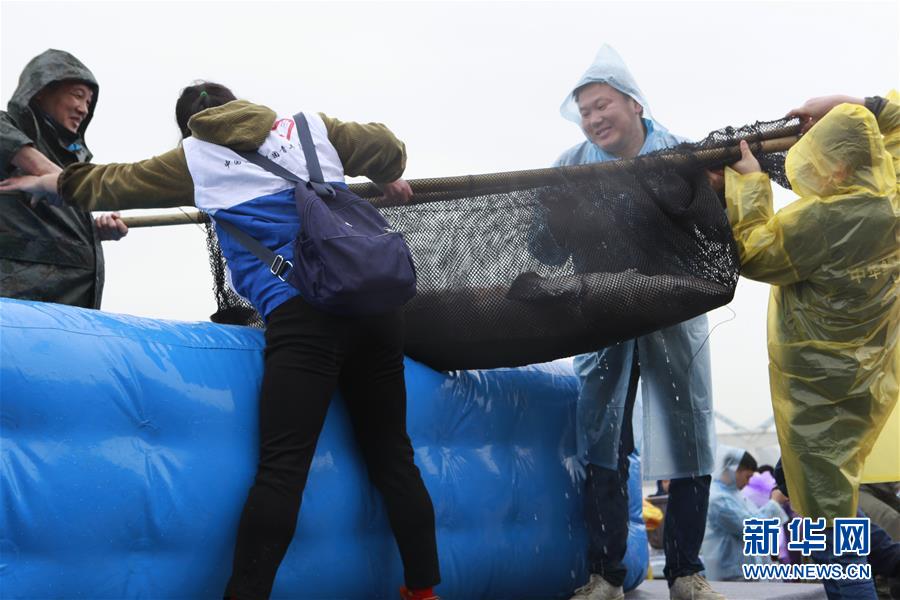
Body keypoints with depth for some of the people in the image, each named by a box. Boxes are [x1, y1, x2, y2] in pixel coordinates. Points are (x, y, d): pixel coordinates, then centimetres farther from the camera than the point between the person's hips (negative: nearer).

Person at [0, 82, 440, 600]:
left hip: (301, 311, -3)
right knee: (393, 454, 9)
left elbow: (110, 184, 26)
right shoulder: (311, 126, 20)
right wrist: (390, 179, 50)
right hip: (374, 298, 4)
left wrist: (45, 183, 44)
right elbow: (387, 147, 26)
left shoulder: (195, 157, 15)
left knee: (283, 464, -9)